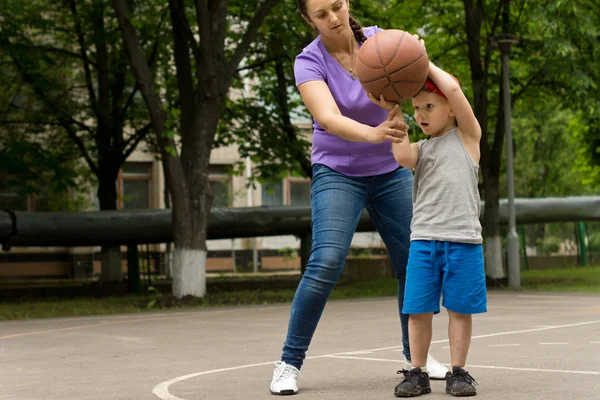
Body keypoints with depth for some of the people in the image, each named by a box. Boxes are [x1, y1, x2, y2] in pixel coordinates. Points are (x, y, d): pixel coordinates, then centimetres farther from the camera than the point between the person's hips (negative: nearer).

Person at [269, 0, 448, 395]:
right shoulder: (310, 62, -16)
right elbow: (328, 118, -32)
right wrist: (374, 134, -51)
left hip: (391, 171, 3)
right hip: (338, 173, -3)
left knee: (413, 262, 3)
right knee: (326, 263, -19)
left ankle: (415, 354, 23)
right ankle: (290, 362, -8)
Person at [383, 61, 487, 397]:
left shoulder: (467, 136, 7)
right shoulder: (420, 149, 16)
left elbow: (453, 88, -6)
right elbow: (402, 156, -8)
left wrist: (426, 63, 5)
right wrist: (394, 112, -6)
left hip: (463, 238, -3)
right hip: (424, 239, 3)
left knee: (460, 308, 3)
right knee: (418, 309, 1)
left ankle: (458, 371, 13)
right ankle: (418, 373, 10)